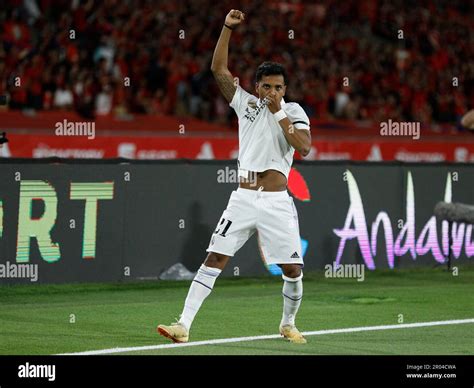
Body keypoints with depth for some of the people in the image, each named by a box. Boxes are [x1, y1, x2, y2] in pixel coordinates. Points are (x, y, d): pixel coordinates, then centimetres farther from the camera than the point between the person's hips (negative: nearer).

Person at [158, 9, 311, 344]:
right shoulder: (246, 103, 11)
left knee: (293, 270, -2)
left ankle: (288, 324, 24)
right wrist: (228, 28, 0)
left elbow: (304, 147, -12)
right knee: (214, 259, -7)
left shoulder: (294, 111, 5)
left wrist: (279, 113, -11)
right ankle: (184, 326, -11)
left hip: (277, 202, -1)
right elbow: (218, 69, 7)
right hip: (243, 200, 1)